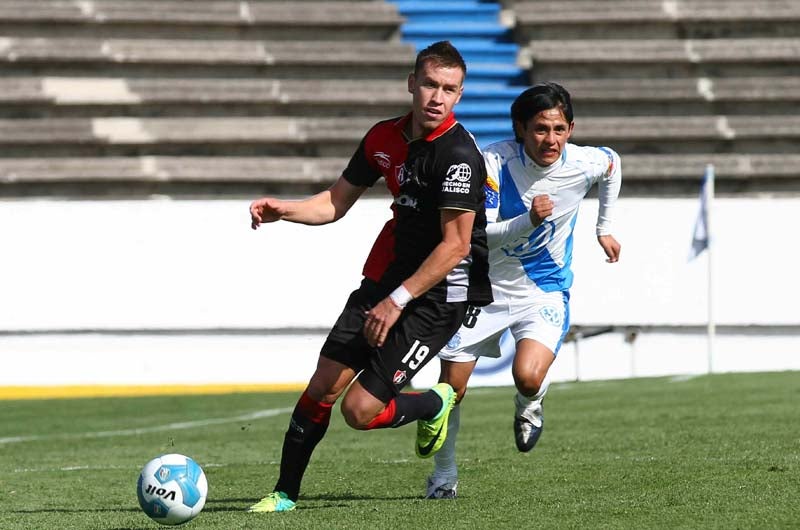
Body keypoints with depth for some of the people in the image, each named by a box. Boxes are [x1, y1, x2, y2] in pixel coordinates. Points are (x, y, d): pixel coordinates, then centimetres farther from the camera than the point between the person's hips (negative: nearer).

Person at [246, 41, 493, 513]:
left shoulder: (458, 154, -20)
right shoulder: (385, 137, 3)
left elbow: (456, 246, -21)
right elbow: (338, 202, 15)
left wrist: (398, 300, -23)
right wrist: (282, 209, -3)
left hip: (440, 291, -7)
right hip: (390, 274, 7)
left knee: (360, 411, -10)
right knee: (323, 388, 0)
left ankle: (434, 405, 20)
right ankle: (286, 493, 14)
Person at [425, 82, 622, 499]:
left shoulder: (584, 164, -14)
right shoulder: (495, 162, -22)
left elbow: (613, 164, 12)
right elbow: (482, 234, -25)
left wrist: (604, 228, 20)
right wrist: (528, 220, -42)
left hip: (545, 291, 0)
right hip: (485, 287, 0)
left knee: (528, 378, -25)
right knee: (451, 387, 1)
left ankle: (529, 405, 15)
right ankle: (443, 475, 25)